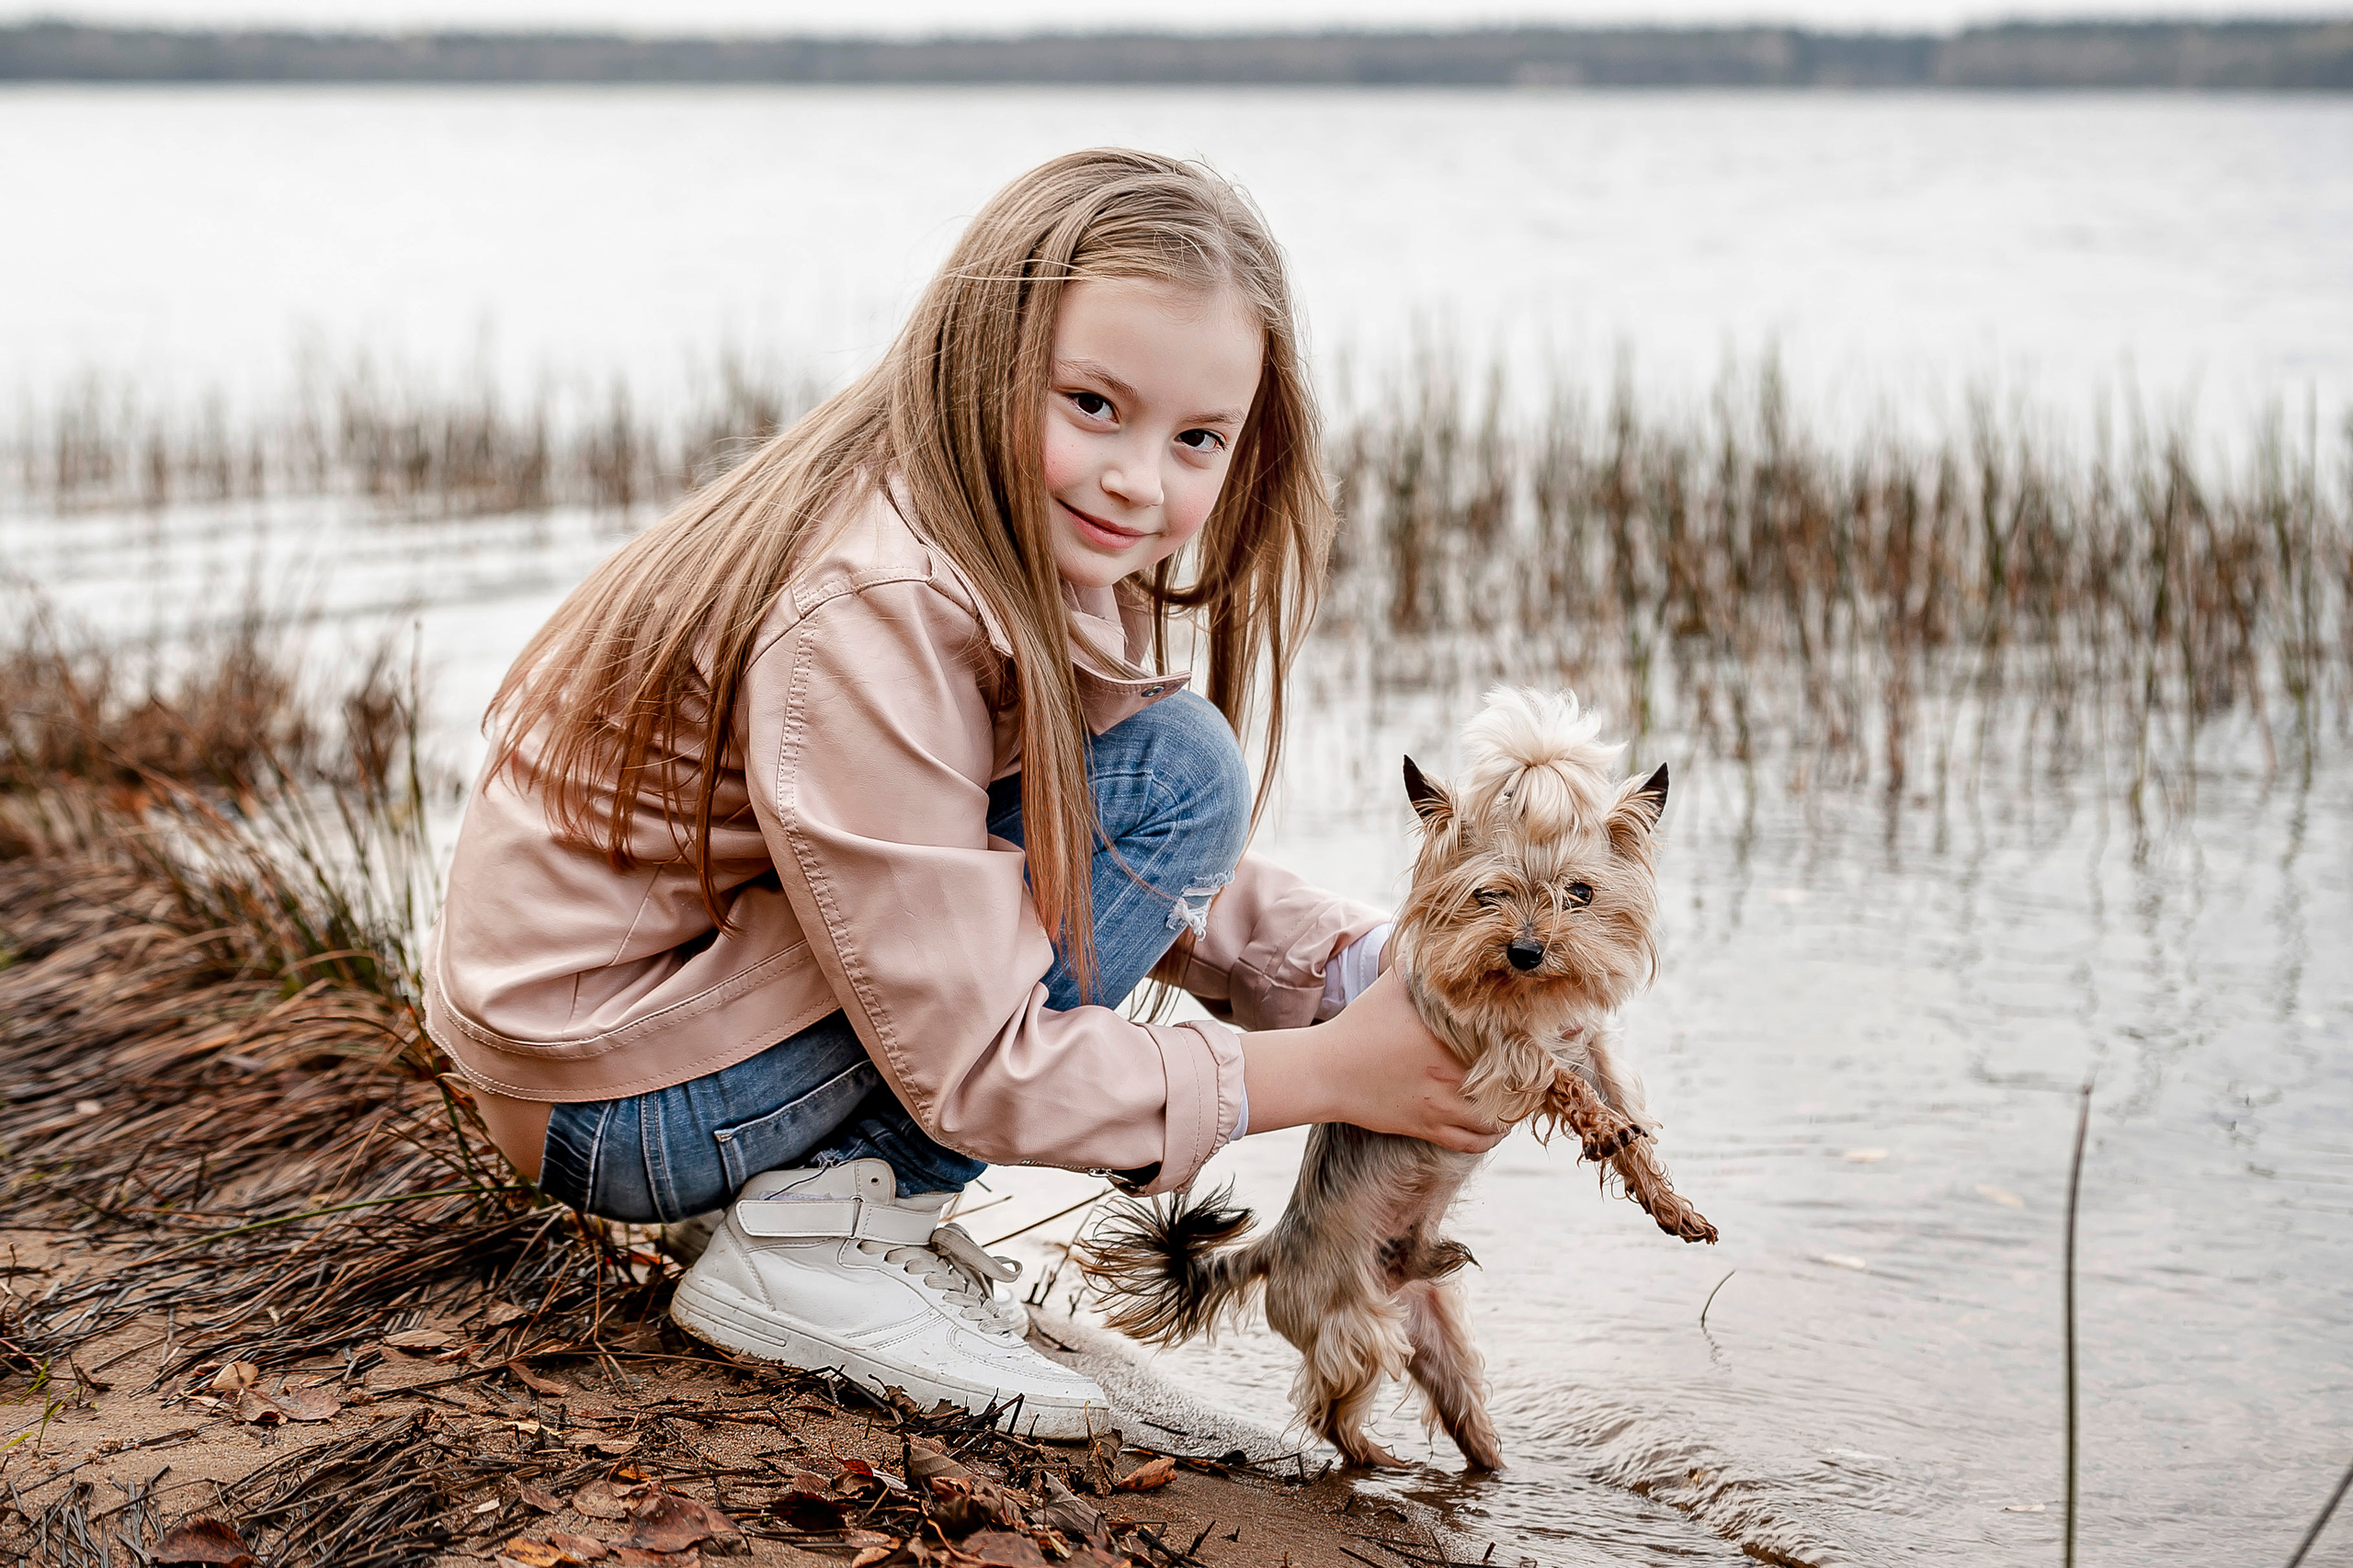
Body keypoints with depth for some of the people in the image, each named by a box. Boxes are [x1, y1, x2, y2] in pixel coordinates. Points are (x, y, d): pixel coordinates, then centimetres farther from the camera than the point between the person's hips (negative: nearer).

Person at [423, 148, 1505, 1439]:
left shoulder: (1041, 550, 1)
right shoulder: (873, 615, -27)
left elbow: (1159, 884, 7)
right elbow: (971, 1062, -25)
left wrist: (1370, 967, -10)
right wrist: (1331, 1071, -21)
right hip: (617, 1104, -9)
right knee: (1170, 769, -16)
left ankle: (835, 1200, 6)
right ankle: (817, 1234, -12)